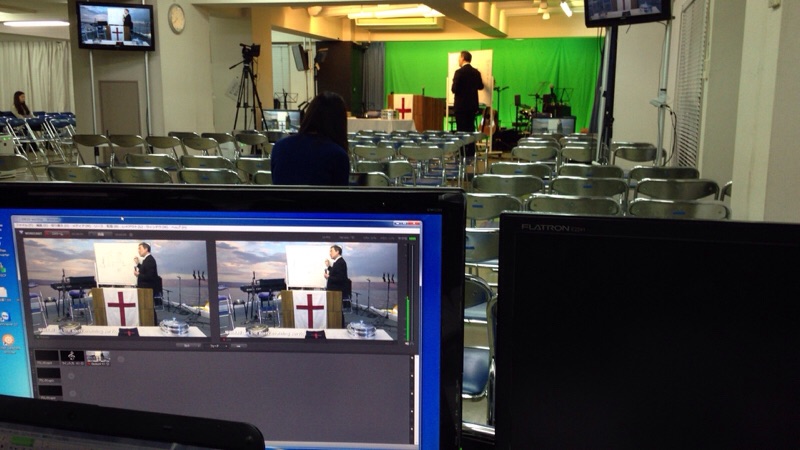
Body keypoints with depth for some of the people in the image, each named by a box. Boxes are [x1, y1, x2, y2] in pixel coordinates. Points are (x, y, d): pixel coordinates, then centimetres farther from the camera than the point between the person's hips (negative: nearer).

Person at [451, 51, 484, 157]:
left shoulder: (459, 72, -13)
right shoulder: (476, 72, 6)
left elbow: (454, 89, -16)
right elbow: (480, 86, 18)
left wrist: (454, 86, 5)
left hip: (461, 106, -6)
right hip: (472, 105, 6)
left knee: (461, 130, -3)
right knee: (470, 129, 11)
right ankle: (471, 153, 12)